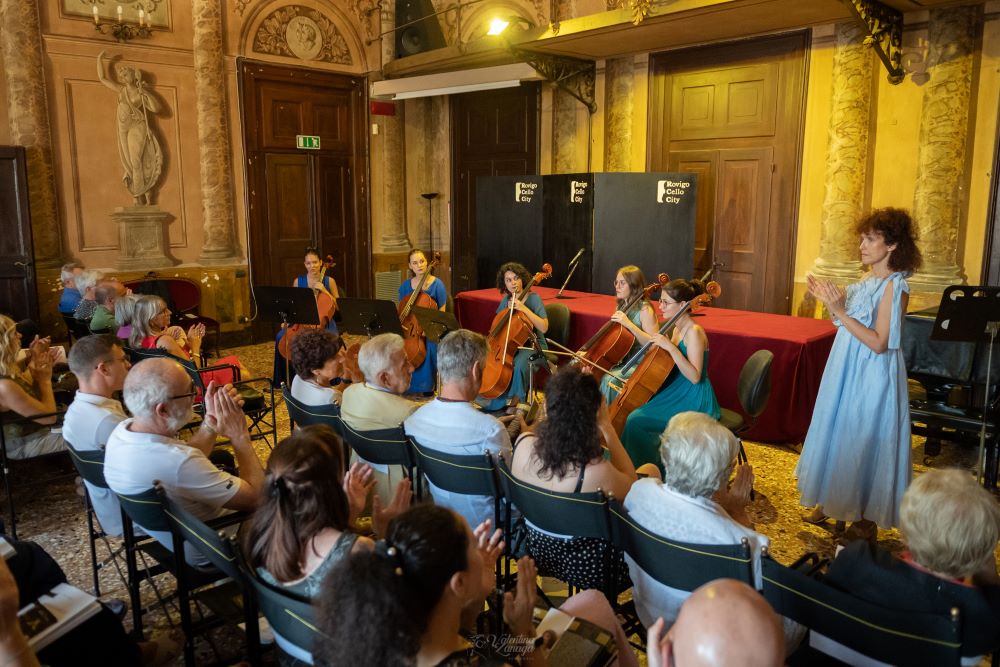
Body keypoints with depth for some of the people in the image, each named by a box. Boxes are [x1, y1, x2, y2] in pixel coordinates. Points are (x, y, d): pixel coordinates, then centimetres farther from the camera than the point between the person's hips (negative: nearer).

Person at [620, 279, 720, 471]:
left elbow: (694, 376, -26)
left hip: (693, 401, -10)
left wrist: (671, 347, -30)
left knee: (636, 420, -20)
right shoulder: (677, 329, 9)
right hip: (678, 394, 10)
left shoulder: (694, 332, -19)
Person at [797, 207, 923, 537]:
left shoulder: (894, 286, -17)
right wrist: (831, 301, 1)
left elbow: (879, 342, -22)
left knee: (865, 442, 3)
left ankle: (868, 518, 21)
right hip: (847, 372, 8)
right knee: (838, 434, 16)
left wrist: (840, 311, -25)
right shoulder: (868, 281, 8)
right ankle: (833, 501, 32)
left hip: (872, 378, -8)